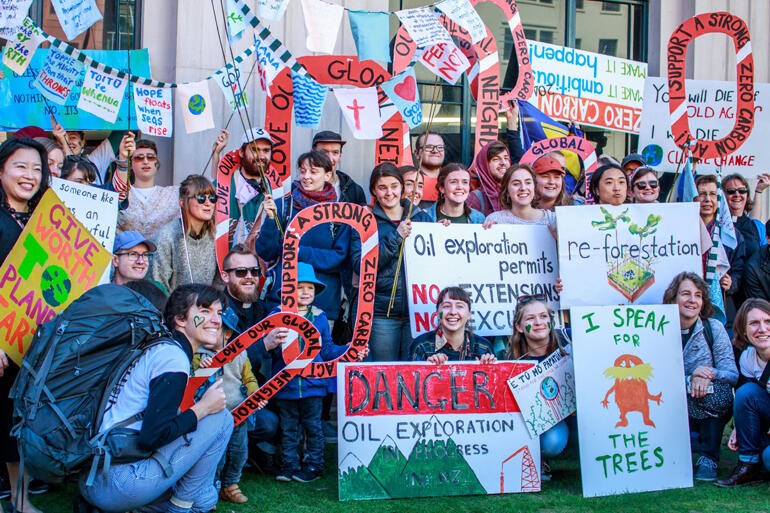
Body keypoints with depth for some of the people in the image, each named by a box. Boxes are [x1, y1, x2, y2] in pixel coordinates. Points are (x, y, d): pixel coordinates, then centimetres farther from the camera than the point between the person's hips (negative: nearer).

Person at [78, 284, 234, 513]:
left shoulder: (157, 348, 16)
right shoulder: (173, 358, -12)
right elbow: (151, 436, -19)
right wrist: (203, 408, -9)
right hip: (117, 484, -10)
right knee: (220, 418, -4)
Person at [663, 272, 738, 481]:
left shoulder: (714, 328, -2)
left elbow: (732, 374, -7)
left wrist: (708, 374, -29)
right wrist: (690, 378, -27)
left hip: (708, 411, 1)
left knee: (718, 387, -31)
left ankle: (709, 458, -16)